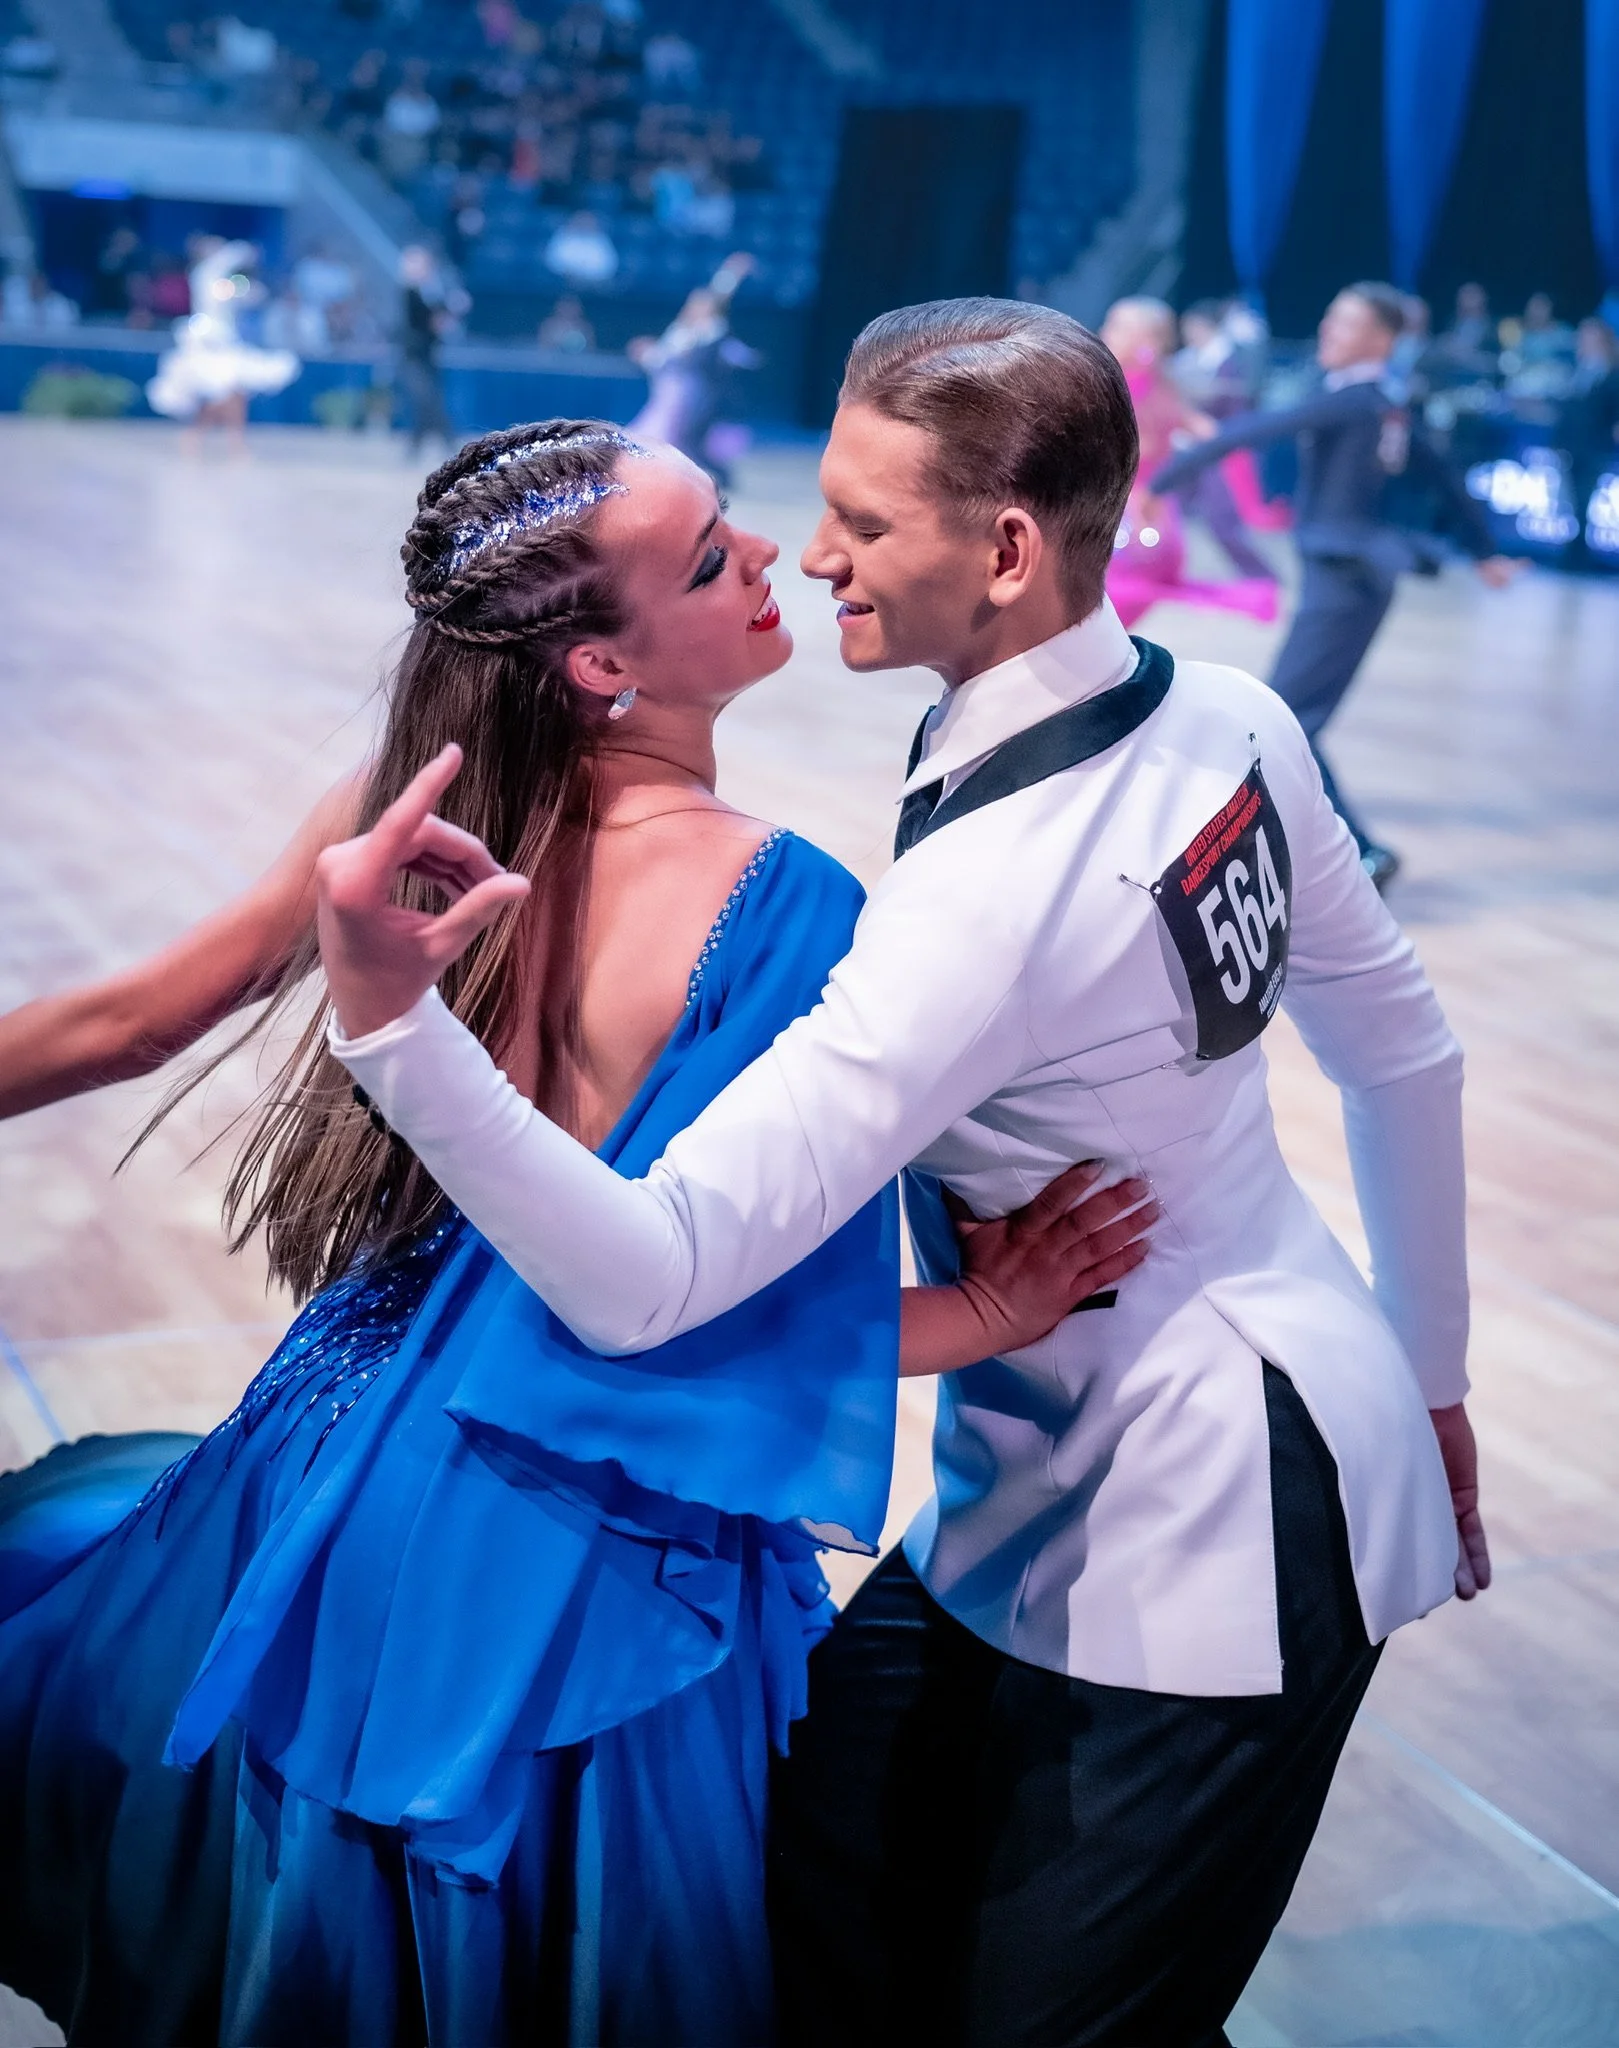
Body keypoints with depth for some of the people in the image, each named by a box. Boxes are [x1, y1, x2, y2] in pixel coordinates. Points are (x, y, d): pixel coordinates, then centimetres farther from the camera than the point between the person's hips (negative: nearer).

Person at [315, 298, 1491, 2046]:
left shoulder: (992, 887, -30)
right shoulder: (1228, 718, -5)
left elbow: (648, 1278, -35)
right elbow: (1406, 1057, 8)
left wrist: (388, 1018, -44)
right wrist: (1427, 1379, 21)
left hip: (1194, 1534, -9)